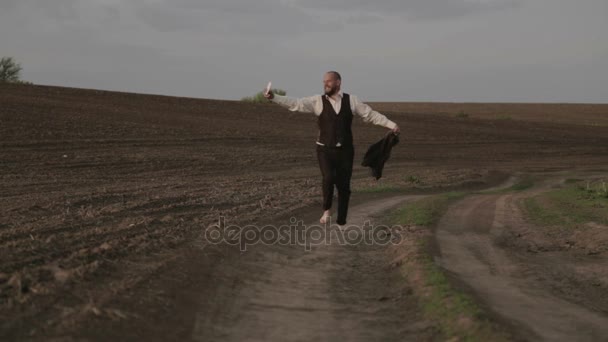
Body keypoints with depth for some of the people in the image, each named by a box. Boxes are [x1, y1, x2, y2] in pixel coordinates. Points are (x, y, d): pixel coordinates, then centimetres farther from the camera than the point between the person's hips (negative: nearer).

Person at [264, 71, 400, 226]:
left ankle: (341, 222, 18)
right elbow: (294, 103, -11)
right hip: (325, 151, -2)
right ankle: (326, 209, 0)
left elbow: (371, 114, 6)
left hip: (345, 151, 2)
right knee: (329, 178, -25)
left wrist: (392, 125, 2)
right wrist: (274, 97, -24)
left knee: (344, 186, 3)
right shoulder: (318, 101, -3)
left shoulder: (351, 100, 1)